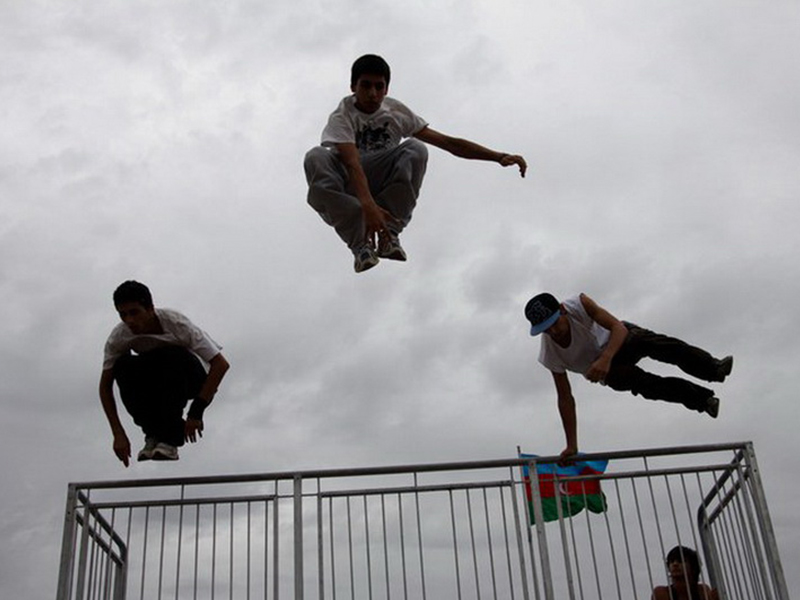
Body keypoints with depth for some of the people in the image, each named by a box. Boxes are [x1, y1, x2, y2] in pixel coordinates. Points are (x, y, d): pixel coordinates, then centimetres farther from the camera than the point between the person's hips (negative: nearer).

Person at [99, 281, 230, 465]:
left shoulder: (176, 323, -30)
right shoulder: (118, 337, -20)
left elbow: (221, 364, -32)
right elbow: (105, 386, -12)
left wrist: (195, 413, -34)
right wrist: (118, 434, -21)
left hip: (188, 379, -3)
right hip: (155, 382, 3)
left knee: (172, 357, -36)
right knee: (123, 365, -27)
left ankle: (170, 440, -27)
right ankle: (153, 434, -16)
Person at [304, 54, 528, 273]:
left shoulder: (396, 112, -2)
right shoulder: (341, 117, -13)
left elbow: (448, 142, -7)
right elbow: (352, 163, -32)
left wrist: (498, 157, -18)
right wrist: (368, 205, -51)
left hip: (384, 191, 2)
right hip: (348, 194, -2)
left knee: (414, 149, -24)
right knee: (316, 157, -33)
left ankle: (390, 232, -24)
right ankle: (360, 242, -32)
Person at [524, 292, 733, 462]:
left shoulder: (578, 304, -32)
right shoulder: (550, 355, -28)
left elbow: (618, 327, -35)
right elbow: (565, 399, -21)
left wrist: (605, 359, -55)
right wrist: (572, 446, -22)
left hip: (621, 339, 0)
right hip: (610, 373, 1)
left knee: (658, 344, -32)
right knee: (644, 384, -27)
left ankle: (714, 369, -24)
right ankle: (703, 400, -13)